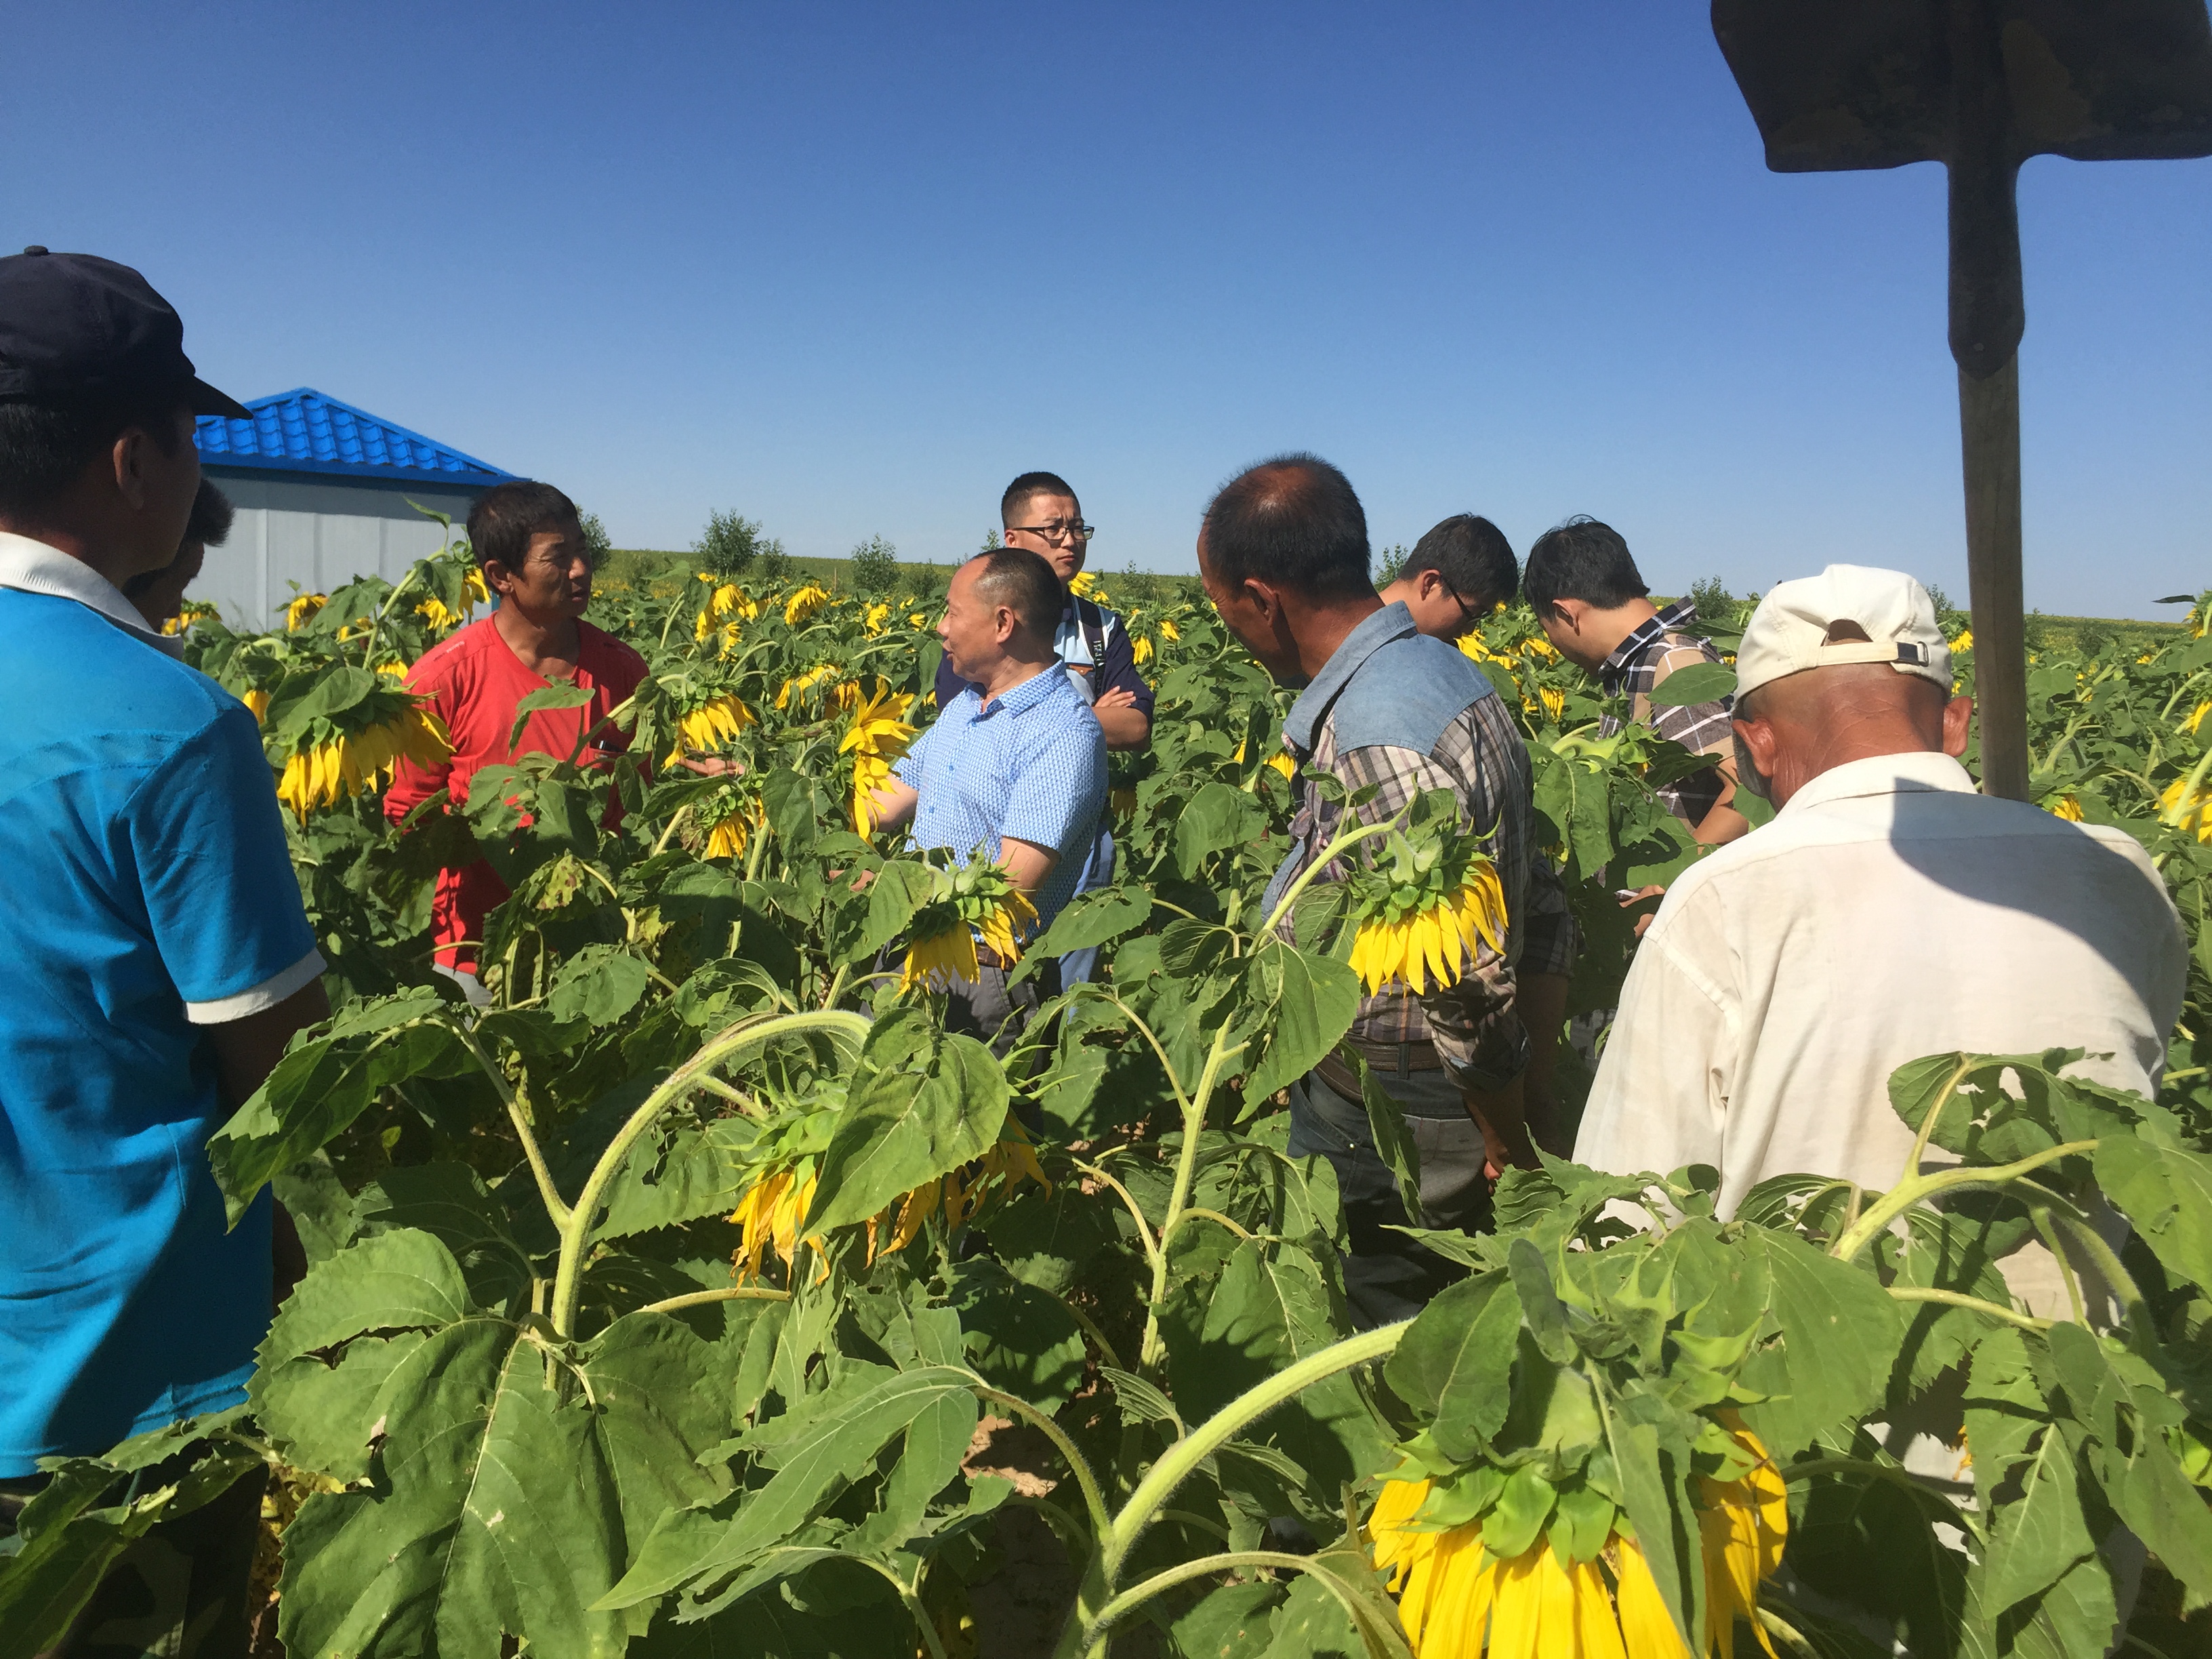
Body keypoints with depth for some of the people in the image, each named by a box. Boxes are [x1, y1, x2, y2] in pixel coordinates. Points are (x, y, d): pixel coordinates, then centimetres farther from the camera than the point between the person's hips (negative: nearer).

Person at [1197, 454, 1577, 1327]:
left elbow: (1469, 983, -24)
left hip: (1386, 1124, -9)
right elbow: (1532, 899, 8)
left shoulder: (1380, 737, -28)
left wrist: (1506, 1146, -10)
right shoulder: (1436, 667, 4)